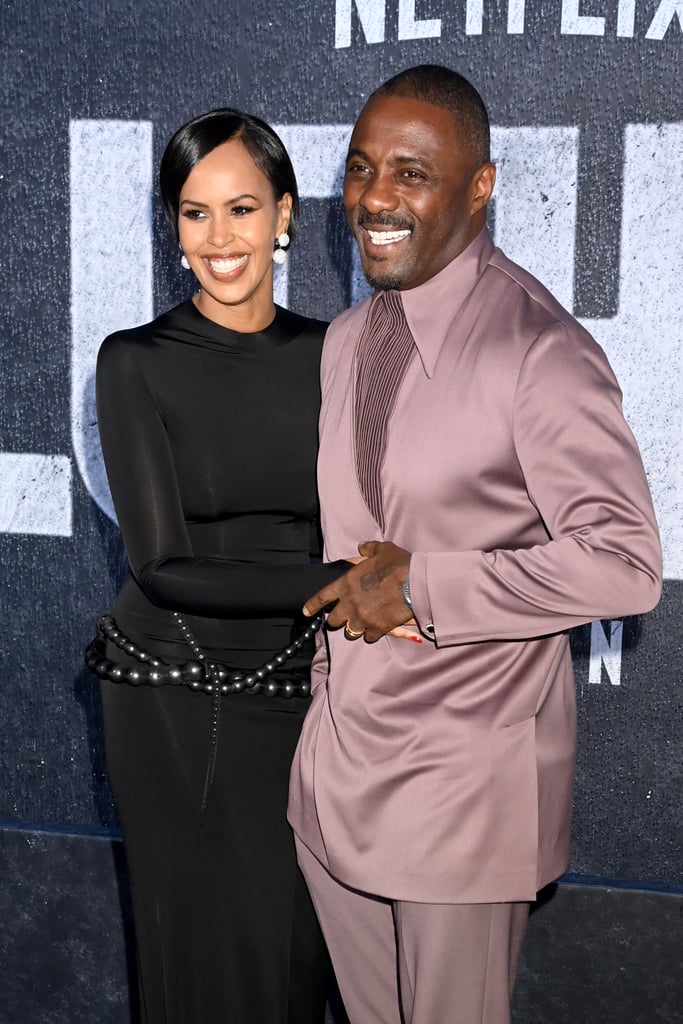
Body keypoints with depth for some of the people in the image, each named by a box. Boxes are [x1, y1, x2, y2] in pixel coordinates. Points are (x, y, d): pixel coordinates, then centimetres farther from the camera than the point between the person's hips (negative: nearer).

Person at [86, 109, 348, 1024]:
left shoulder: (328, 357, 1)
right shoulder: (137, 363, -8)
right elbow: (164, 564, -14)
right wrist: (335, 586, -23)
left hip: (295, 690, 3)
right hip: (171, 697, -2)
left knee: (293, 942, 11)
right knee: (202, 947, 8)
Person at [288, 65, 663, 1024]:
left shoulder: (541, 351, -18)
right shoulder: (347, 339, 8)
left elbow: (625, 564, -22)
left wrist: (422, 585, -20)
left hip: (466, 779, -7)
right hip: (339, 760, 7)